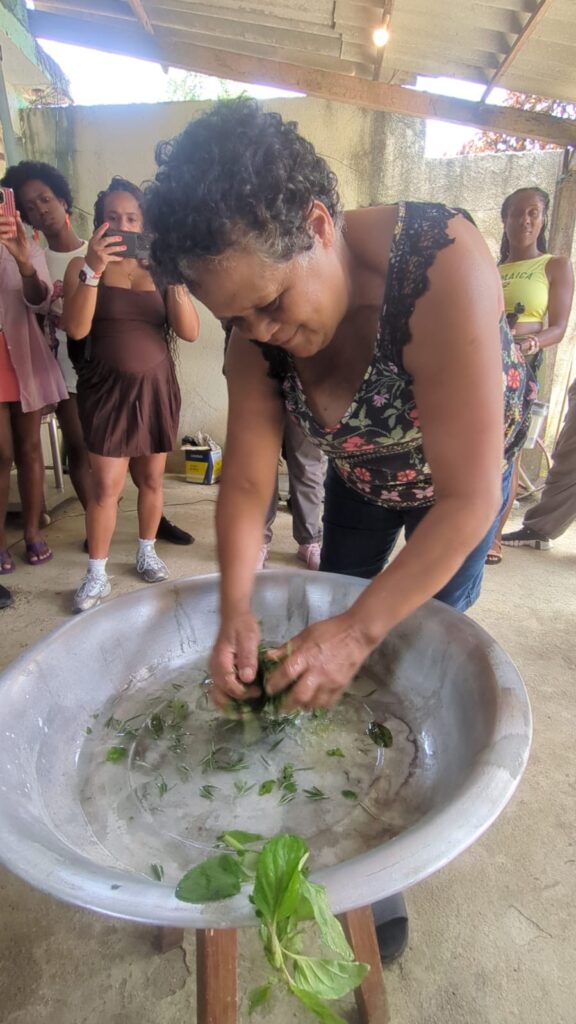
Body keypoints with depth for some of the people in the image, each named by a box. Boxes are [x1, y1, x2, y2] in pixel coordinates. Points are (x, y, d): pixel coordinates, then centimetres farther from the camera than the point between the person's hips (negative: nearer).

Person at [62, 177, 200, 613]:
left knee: (152, 478, 9)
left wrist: (176, 278, -16)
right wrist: (92, 270, -23)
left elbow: (190, 332, -3)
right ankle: (96, 576, 6)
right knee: (107, 484, -7)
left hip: (156, 387, 3)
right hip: (108, 388, -2)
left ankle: (147, 553, 29)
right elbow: (76, 328, -13)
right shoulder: (84, 267, 2)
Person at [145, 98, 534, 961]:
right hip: (361, 471, 5)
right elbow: (247, 478, -21)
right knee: (325, 625, 10)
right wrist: (236, 611, -33)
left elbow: (467, 501, -37)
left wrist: (361, 631, -38)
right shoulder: (257, 322, -22)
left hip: (464, 476, -4)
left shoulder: (442, 268, -38)